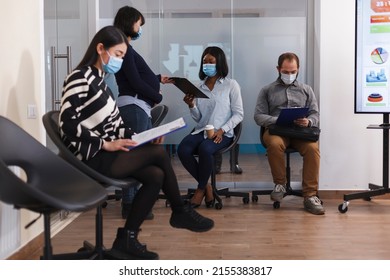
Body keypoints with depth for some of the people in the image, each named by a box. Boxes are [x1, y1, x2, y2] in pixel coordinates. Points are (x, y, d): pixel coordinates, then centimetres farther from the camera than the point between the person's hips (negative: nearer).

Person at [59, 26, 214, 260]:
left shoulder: (99, 79, 15)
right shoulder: (81, 78, -12)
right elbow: (69, 125, -21)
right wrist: (107, 144, -22)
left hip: (104, 154, 9)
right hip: (91, 159, -9)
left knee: (155, 175, -9)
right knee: (159, 153, -14)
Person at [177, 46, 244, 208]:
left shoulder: (231, 85, 3)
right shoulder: (200, 87, 14)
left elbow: (238, 114, -1)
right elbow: (198, 118, 13)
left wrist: (222, 130, -15)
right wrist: (191, 105, -8)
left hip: (222, 133, -4)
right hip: (201, 131, 4)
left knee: (204, 149, -36)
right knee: (182, 150, -27)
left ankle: (201, 189, -11)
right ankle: (206, 186, -9)